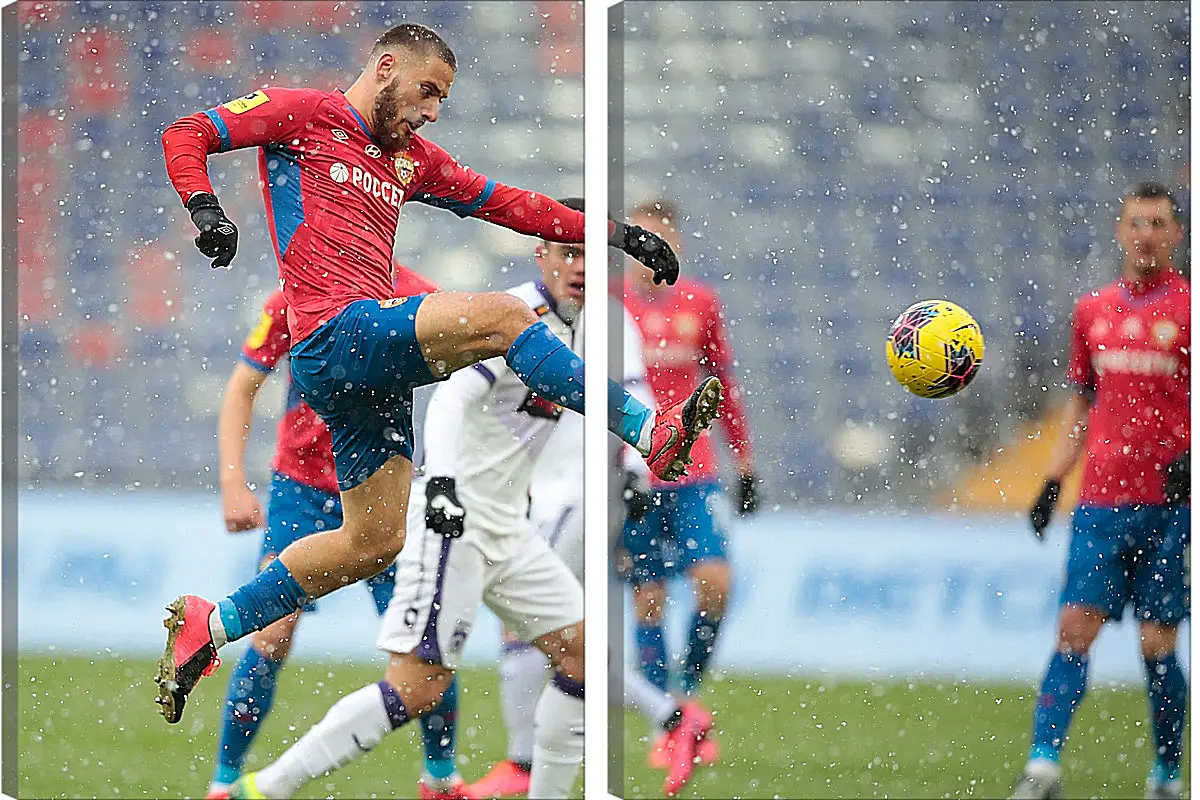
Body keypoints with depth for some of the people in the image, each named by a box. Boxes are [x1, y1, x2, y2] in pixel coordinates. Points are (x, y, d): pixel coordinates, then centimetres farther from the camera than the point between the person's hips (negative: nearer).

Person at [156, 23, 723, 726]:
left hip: (374, 364, 9)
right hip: (336, 331, -9)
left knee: (376, 541, 9)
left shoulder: (412, 158, 25)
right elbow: (185, 137, 1)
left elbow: (502, 202, 25)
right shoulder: (304, 115, 4)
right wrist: (206, 210, -18)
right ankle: (653, 435, -24)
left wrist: (610, 233, 17)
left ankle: (208, 626, 18)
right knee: (499, 316, -23)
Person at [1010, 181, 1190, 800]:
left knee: (1157, 645, -1)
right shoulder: (1092, 311, 13)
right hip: (1100, 500, 3)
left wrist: (1190, 458, -18)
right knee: (1074, 628, -8)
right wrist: (1051, 483, 13)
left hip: (1170, 503, -3)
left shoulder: (1188, 308, 0)